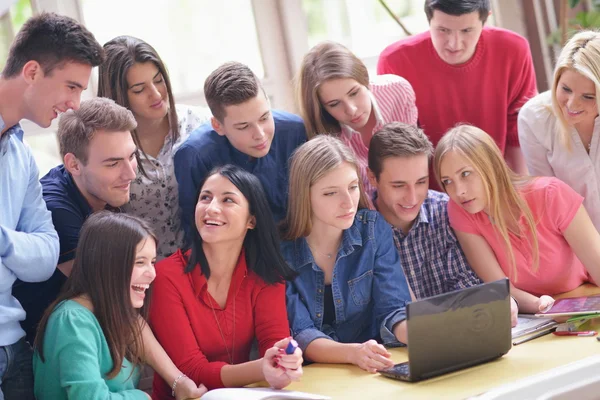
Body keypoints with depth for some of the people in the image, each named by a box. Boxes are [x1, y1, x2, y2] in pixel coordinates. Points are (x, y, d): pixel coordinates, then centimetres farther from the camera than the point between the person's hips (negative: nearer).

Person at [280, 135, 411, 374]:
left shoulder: (374, 230, -2)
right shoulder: (279, 249, -10)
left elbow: (391, 309, -4)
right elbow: (300, 334, -13)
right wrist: (353, 352, -33)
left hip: (371, 372, 2)